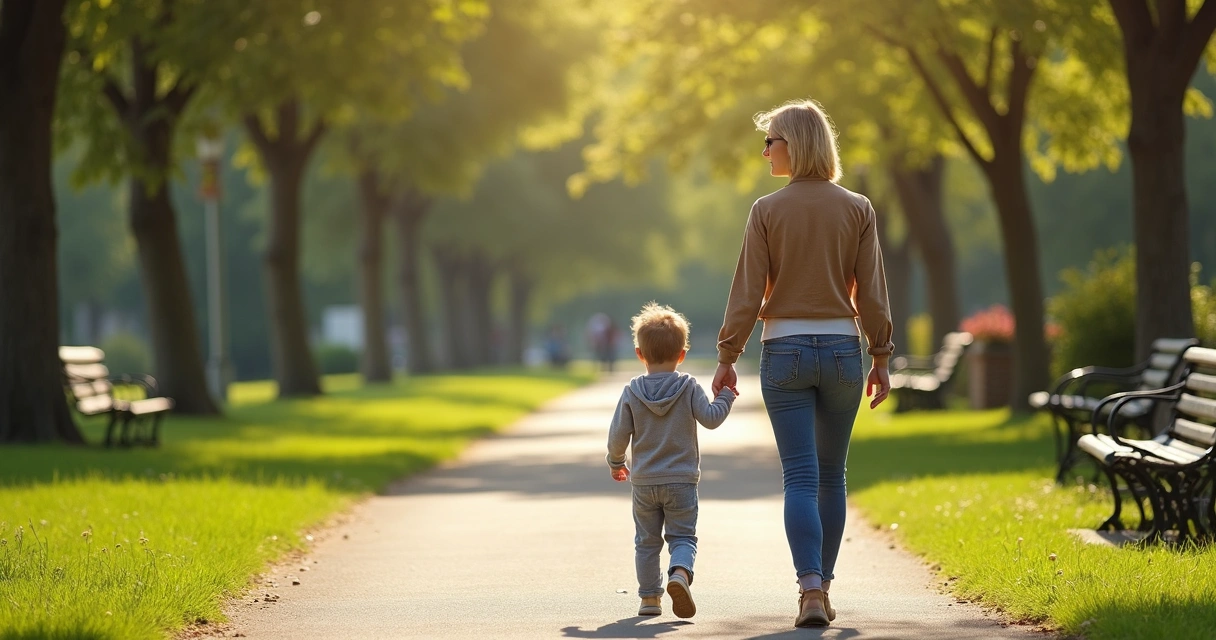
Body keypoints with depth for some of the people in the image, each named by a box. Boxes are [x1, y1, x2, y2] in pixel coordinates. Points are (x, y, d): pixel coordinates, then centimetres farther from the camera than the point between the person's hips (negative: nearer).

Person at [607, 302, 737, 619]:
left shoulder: (632, 391, -3)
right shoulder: (688, 387, -6)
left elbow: (618, 435, -3)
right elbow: (710, 418, -10)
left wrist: (616, 462, 14)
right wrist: (725, 397, 7)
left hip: (644, 482, 1)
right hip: (681, 480, -1)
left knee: (646, 541, 12)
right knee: (683, 537, 2)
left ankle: (649, 598, 14)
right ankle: (680, 572, -27)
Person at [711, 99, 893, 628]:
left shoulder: (767, 211, -5)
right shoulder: (856, 209, 1)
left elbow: (748, 292, -5)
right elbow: (871, 292, 1)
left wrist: (727, 357, 2)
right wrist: (881, 359, 9)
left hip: (785, 351, -2)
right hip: (842, 348, 2)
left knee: (800, 478, -3)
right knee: (831, 476, 15)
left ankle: (810, 590, -17)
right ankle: (821, 586, 20)